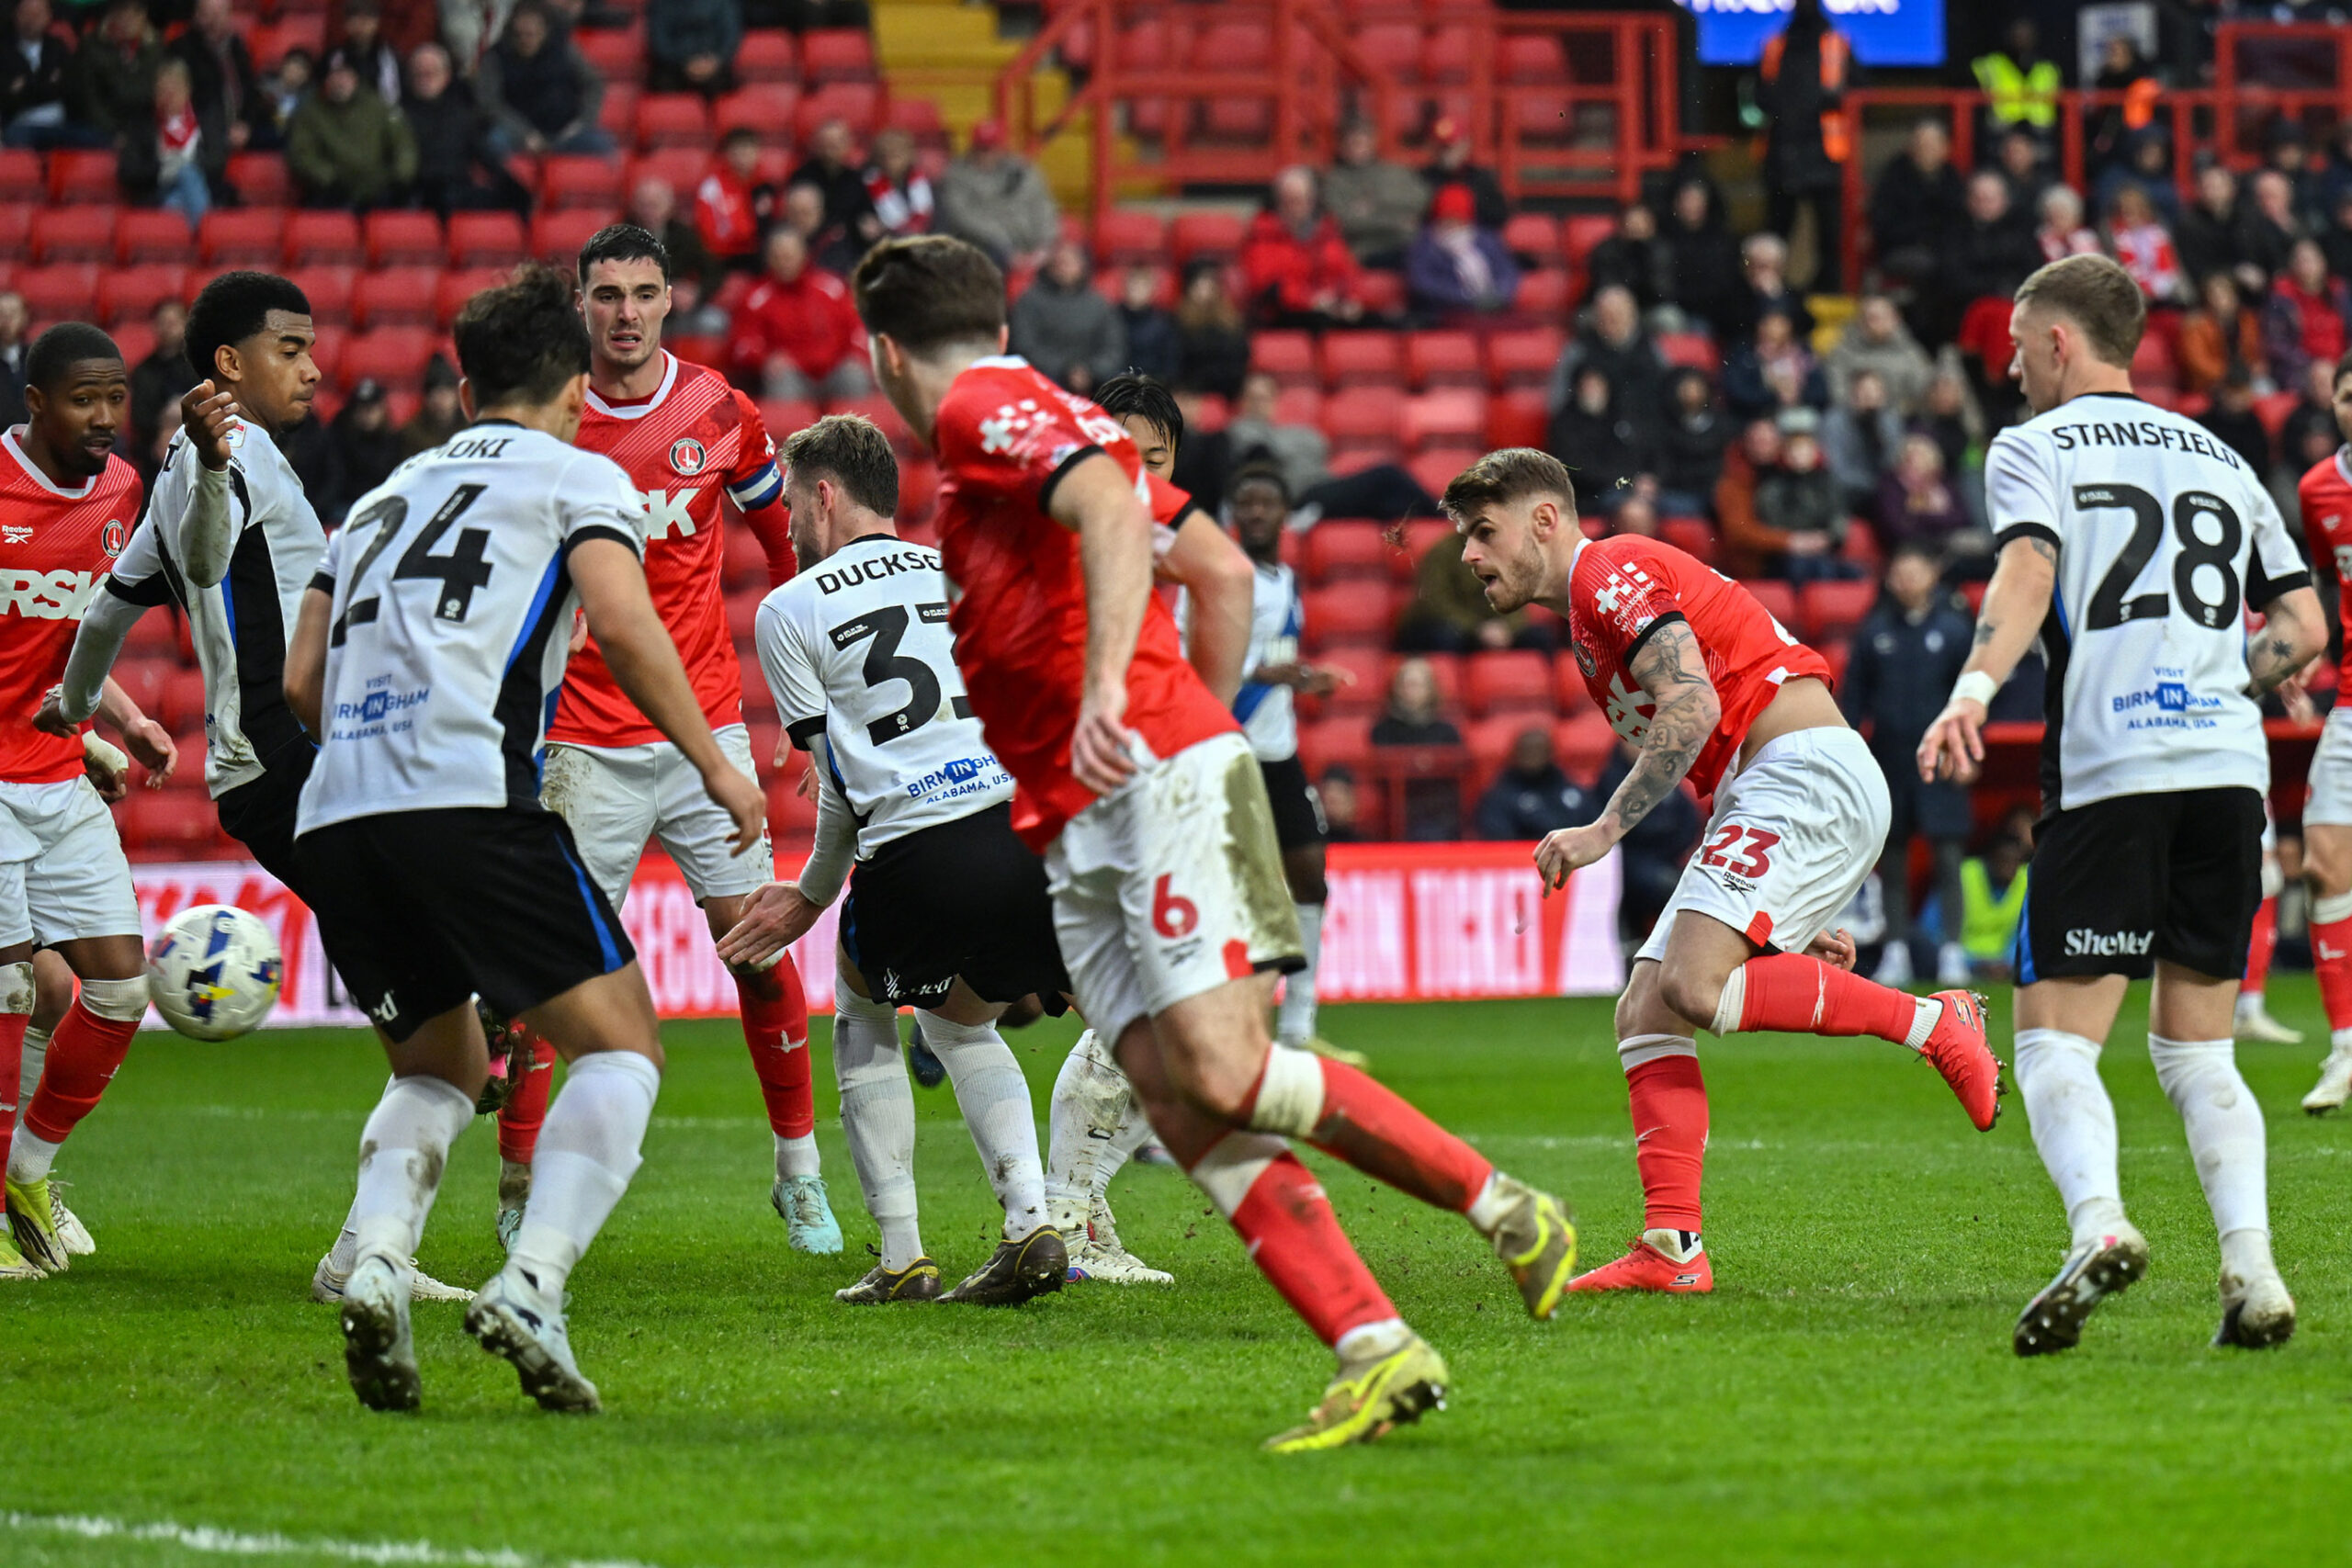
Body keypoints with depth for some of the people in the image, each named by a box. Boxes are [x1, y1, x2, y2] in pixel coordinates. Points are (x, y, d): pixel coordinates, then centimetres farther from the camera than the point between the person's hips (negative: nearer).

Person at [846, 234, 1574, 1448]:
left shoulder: (988, 408, -2)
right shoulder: (967, 479, 27)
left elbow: (1114, 512, -21)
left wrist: (1108, 691, -34)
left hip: (1156, 777, -9)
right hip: (1076, 837, 9)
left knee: (1222, 1071, -20)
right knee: (1185, 1118, -7)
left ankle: (1501, 1206, -8)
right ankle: (1377, 1350, -15)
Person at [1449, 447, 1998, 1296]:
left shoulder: (1611, 569, -5)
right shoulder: (1590, 618, 26)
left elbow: (1694, 706, -20)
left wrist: (1603, 830, -19)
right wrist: (1793, 919, 25)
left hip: (1814, 775, -10)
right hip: (1761, 797, 10)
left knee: (1691, 987, -24)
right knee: (1643, 1017, 2)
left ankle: (1932, 1024, -13)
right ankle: (1672, 1249, -3)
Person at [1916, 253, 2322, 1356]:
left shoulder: (2033, 449, 8)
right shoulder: (2218, 459, 23)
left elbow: (2028, 569, -13)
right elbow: (2302, 629, 18)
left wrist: (1973, 691, -27)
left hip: (2110, 773, -5)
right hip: (2230, 769, 5)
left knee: (2055, 1041, -4)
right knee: (2197, 1050, 12)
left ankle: (2099, 1225, -30)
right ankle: (2249, 1259, -9)